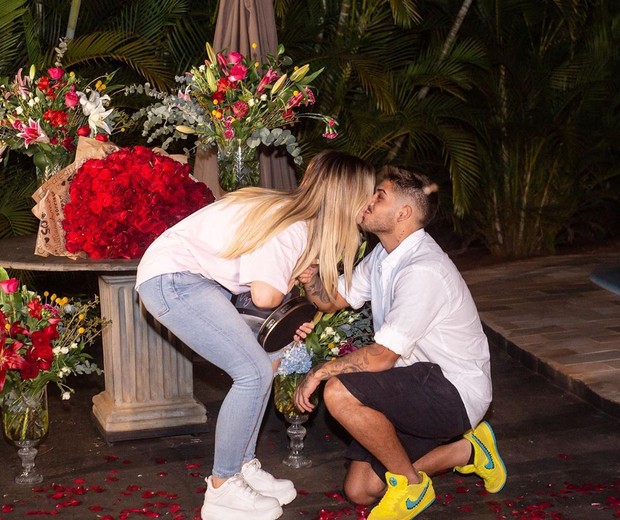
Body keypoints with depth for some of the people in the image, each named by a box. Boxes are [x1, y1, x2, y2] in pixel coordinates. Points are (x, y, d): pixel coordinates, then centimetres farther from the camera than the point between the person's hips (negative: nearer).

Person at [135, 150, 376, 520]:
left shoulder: (298, 216, 8)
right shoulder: (293, 229, -20)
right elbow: (265, 296, -26)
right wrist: (295, 277, -7)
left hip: (190, 279, 10)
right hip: (171, 280, -10)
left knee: (258, 368, 9)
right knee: (255, 374, -12)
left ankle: (244, 468, 18)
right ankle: (222, 490, -3)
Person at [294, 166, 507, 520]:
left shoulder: (423, 271, -25)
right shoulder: (383, 257, 6)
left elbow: (382, 356, -25)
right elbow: (334, 300, 11)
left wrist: (319, 373, -15)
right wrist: (309, 276, -11)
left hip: (455, 393, -10)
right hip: (422, 387, 10)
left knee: (340, 392, -29)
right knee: (360, 490, 6)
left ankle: (411, 484, -9)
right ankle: (466, 451, 18)